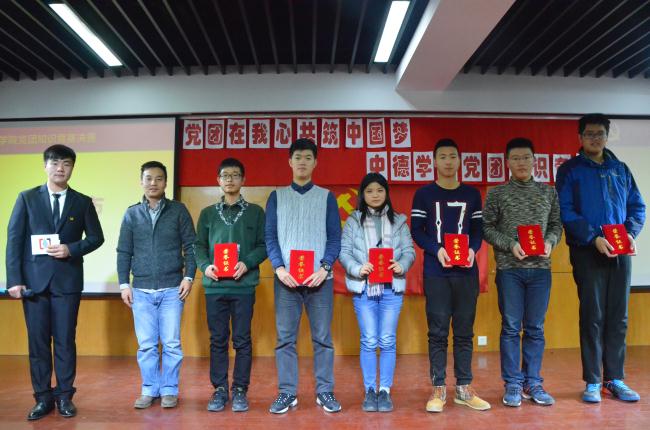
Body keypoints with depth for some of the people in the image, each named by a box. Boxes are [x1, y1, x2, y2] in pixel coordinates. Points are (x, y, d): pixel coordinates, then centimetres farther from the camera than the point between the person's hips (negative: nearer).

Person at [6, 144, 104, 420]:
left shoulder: (83, 202, 6)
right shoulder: (27, 198, 5)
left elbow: (96, 237, 8)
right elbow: (14, 239, 1)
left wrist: (71, 249, -11)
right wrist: (14, 279, -6)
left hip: (67, 281, 0)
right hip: (34, 280, 0)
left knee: (65, 340, 5)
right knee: (37, 341, 6)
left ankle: (64, 396, 17)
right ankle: (43, 397, 18)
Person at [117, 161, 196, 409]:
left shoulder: (178, 211, 3)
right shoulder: (131, 214, 9)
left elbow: (190, 246, 1)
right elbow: (124, 252, 9)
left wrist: (189, 277, -7)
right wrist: (124, 284, 2)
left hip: (172, 289, -2)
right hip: (141, 290, 2)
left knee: (171, 343, 2)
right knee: (146, 345, 6)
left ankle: (169, 390, 15)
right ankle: (149, 390, 19)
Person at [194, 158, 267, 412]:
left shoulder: (255, 212, 6)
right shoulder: (208, 213, 11)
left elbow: (263, 245, 2)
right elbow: (199, 246, 9)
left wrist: (247, 263, -14)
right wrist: (205, 266, -11)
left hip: (244, 285, -1)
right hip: (214, 286, 2)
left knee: (242, 340, 4)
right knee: (218, 340, 8)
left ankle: (240, 390, 15)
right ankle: (219, 389, 19)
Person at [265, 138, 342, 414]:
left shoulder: (326, 197, 8)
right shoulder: (277, 196, 10)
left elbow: (335, 237, 3)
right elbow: (270, 236, 4)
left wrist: (324, 268, -12)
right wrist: (279, 268, -11)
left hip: (319, 278, 0)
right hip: (286, 278, 1)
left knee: (323, 338, 4)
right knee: (285, 338, 4)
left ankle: (325, 391, 15)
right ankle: (287, 392, 14)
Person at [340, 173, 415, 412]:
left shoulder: (398, 221, 10)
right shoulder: (353, 221, 6)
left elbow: (409, 251, 3)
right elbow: (344, 252, -1)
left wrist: (402, 265, -18)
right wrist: (357, 269, -19)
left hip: (392, 288, 1)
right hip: (364, 288, -1)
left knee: (388, 341, 4)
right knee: (369, 342, 3)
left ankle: (385, 390, 16)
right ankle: (370, 391, 15)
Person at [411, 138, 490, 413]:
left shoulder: (472, 194, 12)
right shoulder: (424, 194, 5)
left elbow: (478, 230, 9)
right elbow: (416, 231, 0)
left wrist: (473, 249, -12)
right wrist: (437, 250, -16)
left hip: (466, 272, 2)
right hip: (436, 273, -2)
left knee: (464, 331, 7)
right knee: (438, 332, 1)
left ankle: (464, 388, 16)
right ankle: (438, 389, 9)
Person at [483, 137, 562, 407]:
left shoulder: (549, 192, 10)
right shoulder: (497, 194, 3)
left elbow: (557, 224, 12)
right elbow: (487, 228, 0)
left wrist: (550, 242, -8)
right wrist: (510, 245, -14)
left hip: (540, 268, 2)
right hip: (509, 268, -2)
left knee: (535, 328, 7)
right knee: (511, 327, 2)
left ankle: (533, 383, 17)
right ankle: (513, 385, 11)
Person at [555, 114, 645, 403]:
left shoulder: (621, 169, 14)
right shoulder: (570, 170, 2)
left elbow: (637, 207, 13)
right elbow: (566, 211, -7)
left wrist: (631, 232, -7)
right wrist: (593, 238, -18)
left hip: (620, 253, 4)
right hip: (588, 252, -4)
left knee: (618, 317, 7)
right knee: (592, 317, -1)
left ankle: (615, 379, 18)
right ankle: (592, 381, 9)